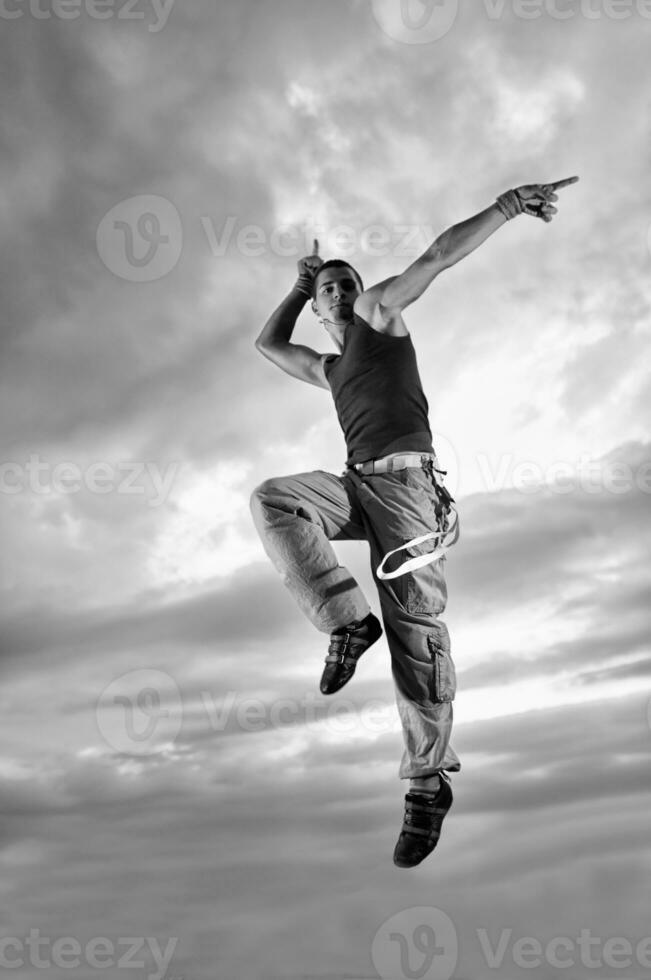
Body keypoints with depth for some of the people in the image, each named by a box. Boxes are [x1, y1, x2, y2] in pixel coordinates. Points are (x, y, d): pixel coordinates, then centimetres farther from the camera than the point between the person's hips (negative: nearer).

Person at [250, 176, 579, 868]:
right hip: (355, 485, 6)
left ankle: (429, 779, -6)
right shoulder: (328, 369, 32)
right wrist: (302, 286, 40)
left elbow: (439, 255, 4)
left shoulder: (380, 313, 14)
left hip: (405, 480, -6)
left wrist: (508, 204, -6)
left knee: (415, 622, -13)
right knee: (270, 499, -20)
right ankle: (348, 618, -20)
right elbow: (267, 342, 41)